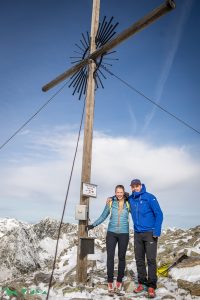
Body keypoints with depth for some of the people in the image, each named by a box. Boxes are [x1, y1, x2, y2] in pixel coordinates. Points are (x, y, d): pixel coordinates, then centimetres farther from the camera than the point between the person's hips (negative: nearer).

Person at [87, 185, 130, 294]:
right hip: (111, 232, 0)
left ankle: (119, 281, 22)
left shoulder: (128, 203, 0)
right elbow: (103, 216, 7)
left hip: (124, 233, 0)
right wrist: (93, 225, 4)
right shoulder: (110, 202, 0)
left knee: (121, 257, 8)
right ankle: (110, 281, 11)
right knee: (110, 256, -2)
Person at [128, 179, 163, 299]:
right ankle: (142, 283, 23)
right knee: (139, 259, 10)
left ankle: (151, 286, 8)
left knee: (151, 260, -2)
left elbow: (159, 214, -11)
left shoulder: (149, 197, -10)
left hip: (150, 233, -5)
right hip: (137, 233, 5)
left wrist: (157, 232, -17)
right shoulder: (130, 199, 4)